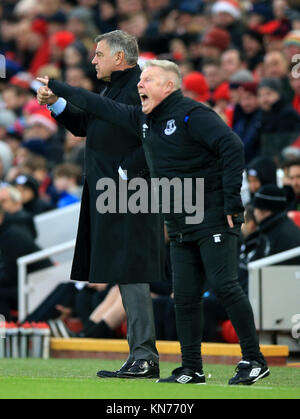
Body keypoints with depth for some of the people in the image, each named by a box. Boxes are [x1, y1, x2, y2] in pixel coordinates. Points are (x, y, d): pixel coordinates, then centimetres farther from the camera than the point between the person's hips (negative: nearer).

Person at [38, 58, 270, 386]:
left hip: (214, 220, -8)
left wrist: (232, 202, -21)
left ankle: (254, 361, -6)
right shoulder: (143, 120, 14)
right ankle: (191, 369, 9)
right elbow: (101, 107, 25)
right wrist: (56, 88, 30)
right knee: (185, 297, 4)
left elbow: (232, 147, -20)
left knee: (225, 286, -11)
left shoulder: (192, 115, -11)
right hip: (179, 228, 8)